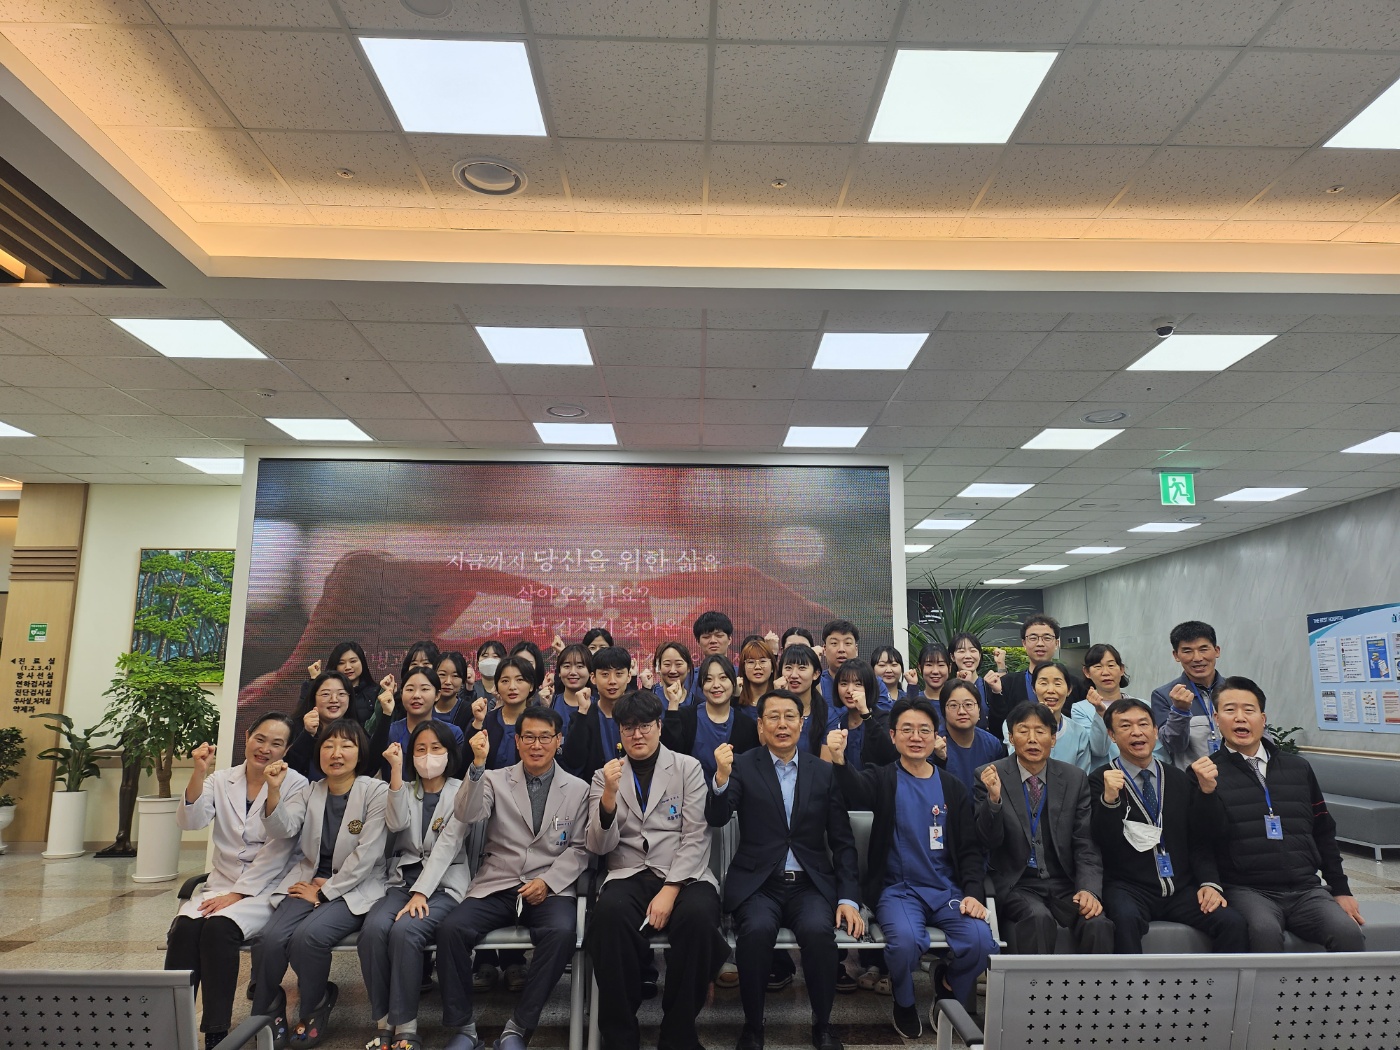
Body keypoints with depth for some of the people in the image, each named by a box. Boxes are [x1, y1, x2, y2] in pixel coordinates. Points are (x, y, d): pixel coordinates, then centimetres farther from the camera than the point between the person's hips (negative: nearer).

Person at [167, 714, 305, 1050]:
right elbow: (190, 822, -8)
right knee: (184, 926, -25)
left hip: (265, 890, -4)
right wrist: (199, 774, -22)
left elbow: (277, 849, -10)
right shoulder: (221, 780, 8)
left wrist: (238, 894, -14)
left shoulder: (295, 785, -4)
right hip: (220, 885, 4)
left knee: (218, 928, -29)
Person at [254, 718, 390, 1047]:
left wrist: (326, 891, -11)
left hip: (355, 888, -4)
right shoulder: (308, 792, 10)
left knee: (308, 934, -28)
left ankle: (315, 1011, 1)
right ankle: (263, 1013, 6)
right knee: (272, 937, -22)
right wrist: (274, 790, -25)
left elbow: (367, 854, -10)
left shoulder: (376, 792, -6)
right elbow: (282, 829, -9)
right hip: (309, 881, 4)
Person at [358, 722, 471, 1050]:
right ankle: (383, 1023, -13)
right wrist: (396, 770, -13)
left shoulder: (460, 792, 2)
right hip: (403, 879, 4)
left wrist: (421, 892, -20)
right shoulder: (405, 789, 15)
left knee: (404, 931, -31)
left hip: (444, 883, -3)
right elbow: (397, 824, -8)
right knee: (372, 930, -27)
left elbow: (448, 846, -9)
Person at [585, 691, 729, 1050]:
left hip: (683, 875, -1)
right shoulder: (605, 776, 13)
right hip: (628, 875, 1)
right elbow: (600, 846, 3)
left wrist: (670, 890, -15)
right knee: (610, 912, -34)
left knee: (698, 915, -34)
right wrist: (609, 796, -15)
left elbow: (696, 837, -1)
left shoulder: (688, 768, 8)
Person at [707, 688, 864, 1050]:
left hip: (810, 884, 1)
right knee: (757, 930, -30)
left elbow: (843, 842, 8)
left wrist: (849, 899, -2)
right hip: (757, 883, -1)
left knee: (818, 930, -28)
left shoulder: (825, 772, 6)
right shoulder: (743, 766, 2)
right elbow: (716, 819, -11)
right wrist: (721, 778, -30)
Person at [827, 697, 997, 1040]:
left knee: (981, 942, -23)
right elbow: (858, 792, -24)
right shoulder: (883, 779, 1)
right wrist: (840, 761, -46)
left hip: (947, 890, 3)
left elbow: (971, 848, 10)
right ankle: (904, 1003, 5)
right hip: (897, 889, -2)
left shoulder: (953, 788, 10)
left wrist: (974, 893, -8)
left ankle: (949, 994, 13)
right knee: (905, 941, -31)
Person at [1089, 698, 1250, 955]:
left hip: (1182, 889, 4)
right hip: (1128, 888, -4)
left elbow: (1200, 840, 14)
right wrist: (1109, 800, -26)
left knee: (1234, 922, -21)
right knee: (1126, 918, -34)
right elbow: (1102, 845, -10)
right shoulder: (1100, 781, -1)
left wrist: (1210, 883, -3)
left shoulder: (1181, 780, 12)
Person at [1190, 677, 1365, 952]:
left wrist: (1341, 890, 16)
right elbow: (1208, 837, -8)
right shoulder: (1206, 771, 0)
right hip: (1247, 890, -4)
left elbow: (1324, 833, 21)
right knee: (1265, 930, -34)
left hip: (1305, 890, 4)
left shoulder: (1298, 768, 15)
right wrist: (1207, 791, -23)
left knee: (1349, 933, -24)